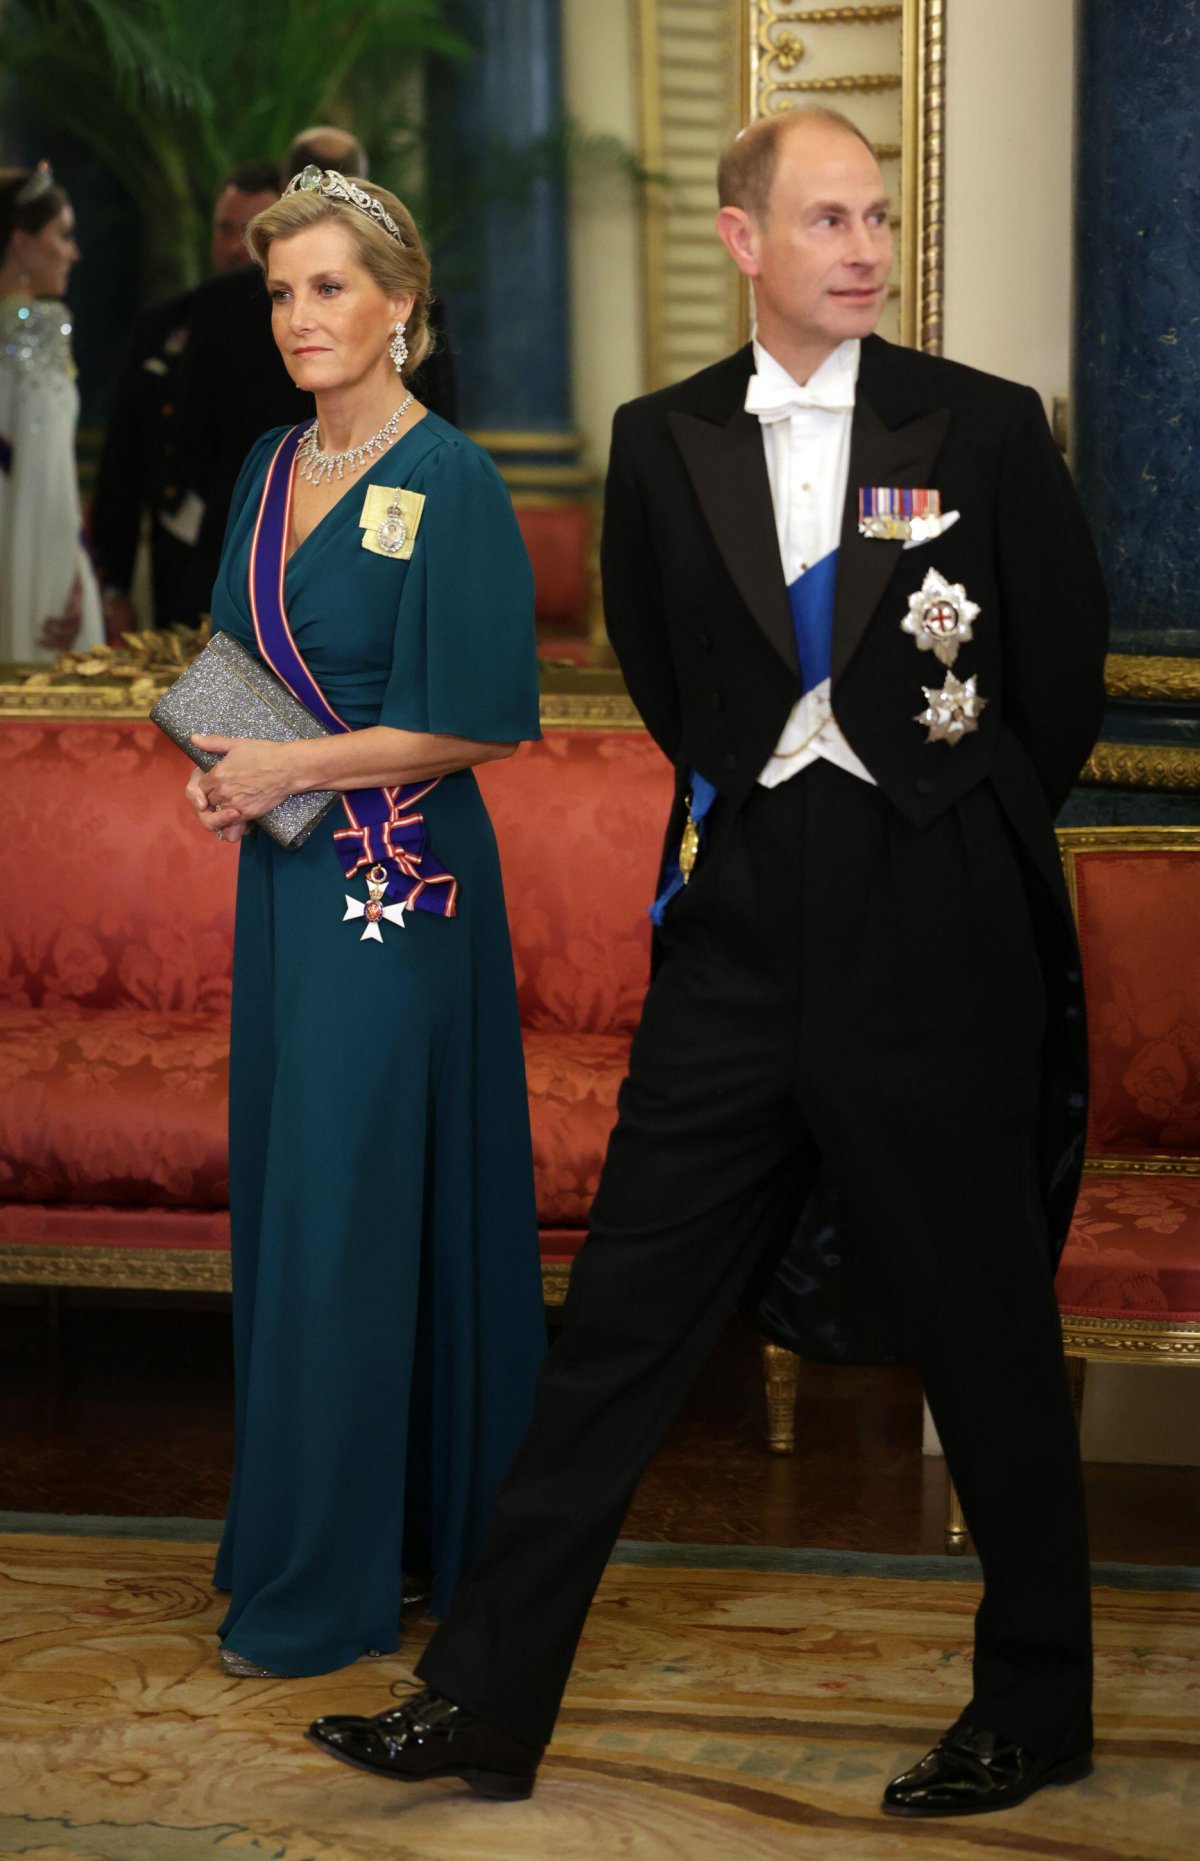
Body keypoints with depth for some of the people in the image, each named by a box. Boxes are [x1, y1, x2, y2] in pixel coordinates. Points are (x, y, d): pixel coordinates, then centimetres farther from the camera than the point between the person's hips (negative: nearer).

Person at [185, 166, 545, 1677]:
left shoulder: (448, 482, -11)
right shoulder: (273, 468, 12)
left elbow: (477, 720, -14)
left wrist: (291, 767, -12)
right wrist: (222, 770, 0)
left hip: (400, 879, -8)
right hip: (290, 874, 8)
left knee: (346, 1204, -4)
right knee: (284, 1192, 10)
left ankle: (328, 1581, 5)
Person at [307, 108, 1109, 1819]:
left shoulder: (986, 429, -3)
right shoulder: (663, 442, 5)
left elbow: (1064, 672, 6)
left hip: (936, 936, -2)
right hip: (743, 936, 3)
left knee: (988, 1338, 7)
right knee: (623, 1316, 3)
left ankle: (1036, 1711, 22)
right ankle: (487, 1699, 9)